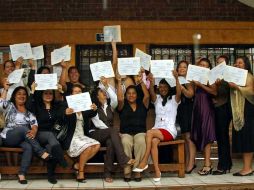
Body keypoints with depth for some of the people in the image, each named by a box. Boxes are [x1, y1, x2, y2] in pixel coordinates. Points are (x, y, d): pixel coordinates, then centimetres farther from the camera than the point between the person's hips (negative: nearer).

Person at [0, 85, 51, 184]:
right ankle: (42, 153, -35)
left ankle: (22, 174, -32)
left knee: (28, 147, -33)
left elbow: (34, 124, 0)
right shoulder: (9, 106, 11)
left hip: (23, 138, 3)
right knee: (23, 128, -34)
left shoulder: (29, 111, 16)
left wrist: (34, 131, -23)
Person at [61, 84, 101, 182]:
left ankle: (78, 165, -8)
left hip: (83, 136, 5)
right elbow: (62, 122, -12)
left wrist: (94, 110, -29)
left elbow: (91, 115, -4)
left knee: (97, 145, -20)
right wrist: (66, 114, -36)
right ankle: (80, 172, -11)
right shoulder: (68, 105, 1)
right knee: (88, 147, -27)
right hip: (71, 137, -5)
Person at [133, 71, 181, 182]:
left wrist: (176, 79, -31)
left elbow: (179, 93, -15)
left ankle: (144, 162, -26)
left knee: (149, 132, -30)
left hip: (169, 131, -3)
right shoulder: (157, 99, 16)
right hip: (157, 130, 3)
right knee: (154, 141, -32)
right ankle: (157, 171, -33)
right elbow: (151, 93, -7)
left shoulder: (174, 99, 9)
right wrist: (151, 83, -28)